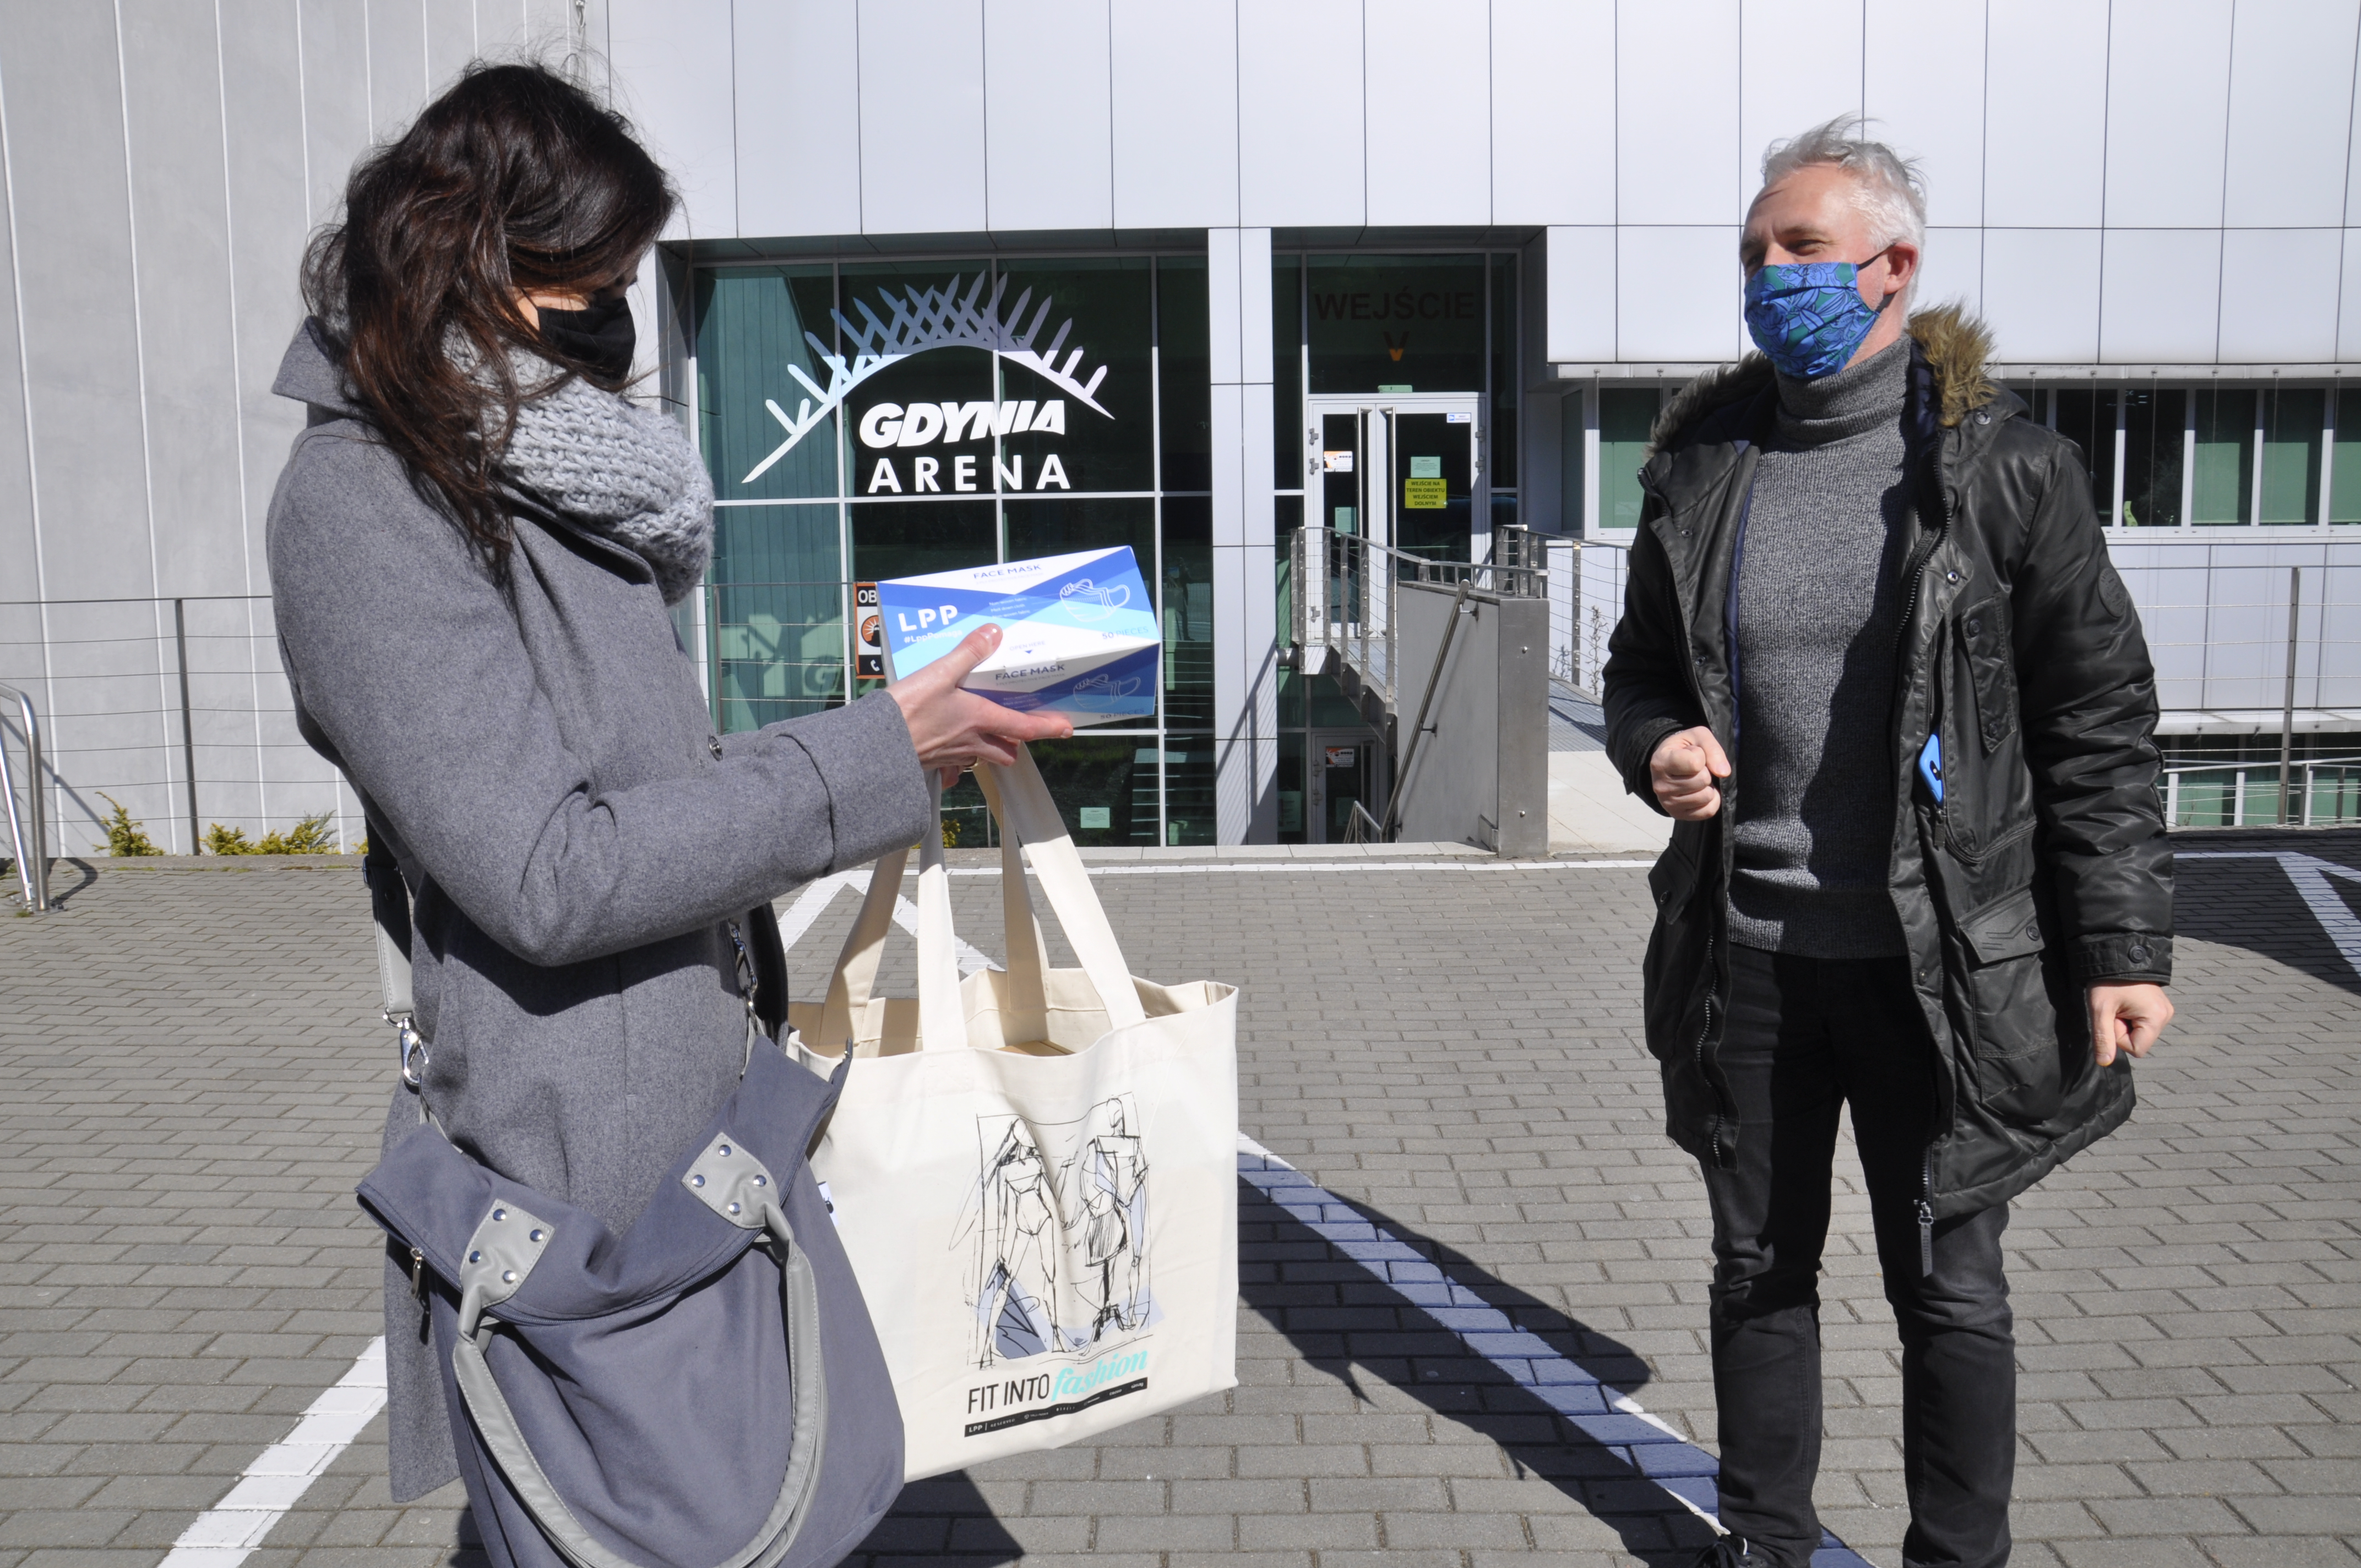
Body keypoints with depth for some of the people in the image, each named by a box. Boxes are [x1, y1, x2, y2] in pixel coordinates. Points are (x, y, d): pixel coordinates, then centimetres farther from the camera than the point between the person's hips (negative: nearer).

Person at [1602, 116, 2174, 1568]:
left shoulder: (2000, 464, -6)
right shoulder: (1702, 465, 4)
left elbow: (2101, 720, -4)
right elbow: (1640, 670, 15)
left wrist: (2126, 946, -8)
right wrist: (1657, 746, -9)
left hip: (1938, 959, -3)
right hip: (1745, 952, 4)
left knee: (1949, 1287, 10)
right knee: (1761, 1269, 16)